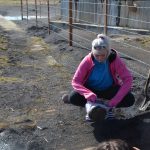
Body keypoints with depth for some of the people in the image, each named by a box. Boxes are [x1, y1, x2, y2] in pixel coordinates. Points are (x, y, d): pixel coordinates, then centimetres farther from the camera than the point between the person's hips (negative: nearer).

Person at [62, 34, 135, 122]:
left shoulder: (114, 59, -23)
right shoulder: (88, 60, -23)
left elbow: (128, 79, -27)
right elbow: (75, 82, -22)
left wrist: (114, 101, -36)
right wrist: (89, 94, -41)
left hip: (109, 89, 1)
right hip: (91, 89, 0)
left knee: (130, 99, -25)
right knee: (73, 98, -29)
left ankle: (108, 106, -1)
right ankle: (91, 106, -2)